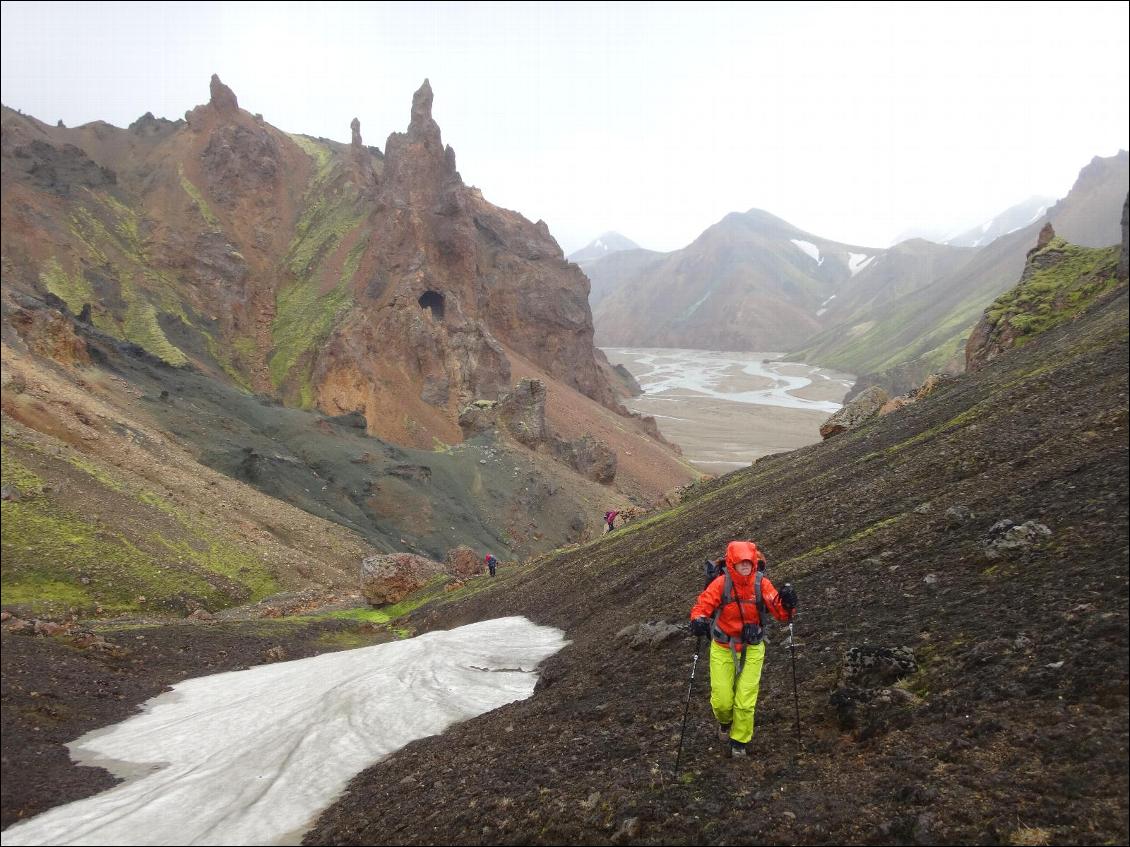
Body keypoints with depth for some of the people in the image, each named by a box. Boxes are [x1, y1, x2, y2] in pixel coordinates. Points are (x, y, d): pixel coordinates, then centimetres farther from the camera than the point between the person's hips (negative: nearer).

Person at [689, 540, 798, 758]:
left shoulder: (761, 583, -12)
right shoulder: (721, 583, -16)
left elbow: (781, 613, -14)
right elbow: (702, 605, -18)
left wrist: (787, 604, -36)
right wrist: (698, 620, -40)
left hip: (752, 649, 1)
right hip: (722, 648, 0)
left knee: (746, 701, 2)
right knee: (721, 699, 3)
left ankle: (739, 742, 27)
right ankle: (725, 721, 40)